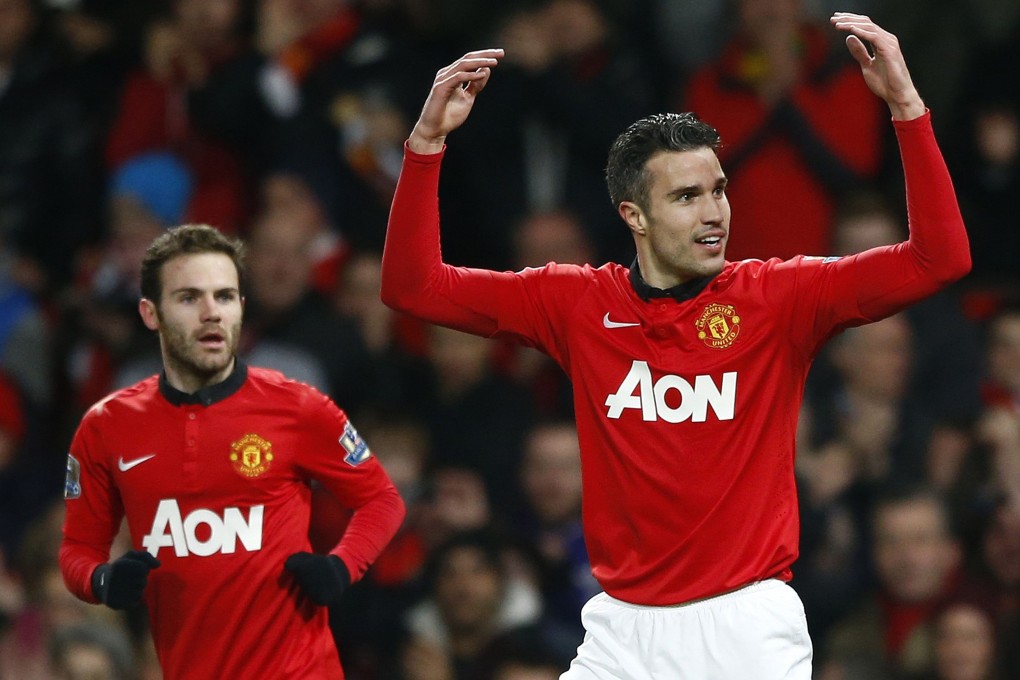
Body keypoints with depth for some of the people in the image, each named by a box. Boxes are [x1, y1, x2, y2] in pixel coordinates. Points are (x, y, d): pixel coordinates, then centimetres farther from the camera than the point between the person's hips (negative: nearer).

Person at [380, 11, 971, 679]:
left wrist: (905, 105, -17)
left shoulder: (780, 297, -2)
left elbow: (941, 259, -9)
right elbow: (413, 286, 6)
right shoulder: (578, 303, 5)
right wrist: (428, 141, -5)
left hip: (748, 626, -2)